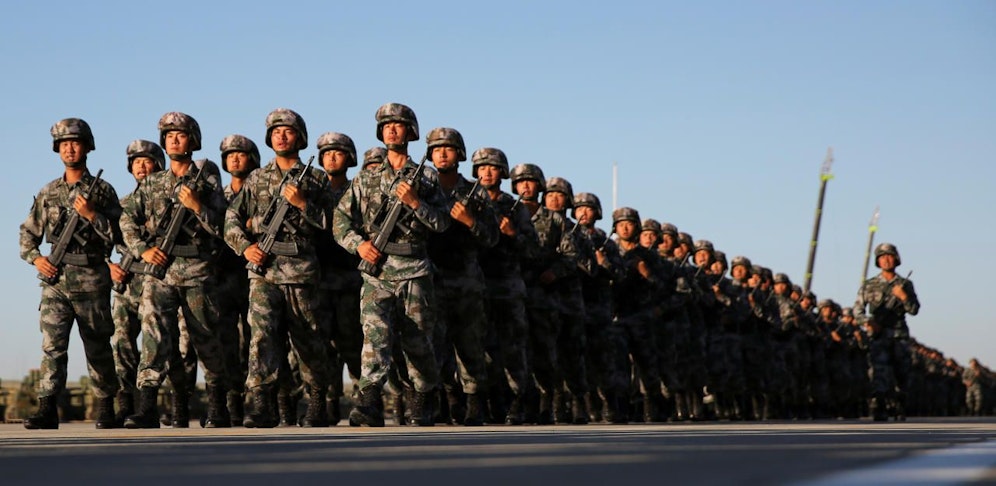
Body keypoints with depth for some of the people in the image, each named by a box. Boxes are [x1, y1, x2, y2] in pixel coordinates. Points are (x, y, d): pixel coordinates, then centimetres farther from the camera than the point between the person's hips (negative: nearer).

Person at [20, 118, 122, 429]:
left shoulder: (103, 192, 4)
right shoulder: (48, 193, 13)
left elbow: (119, 236, -2)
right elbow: (28, 233, 18)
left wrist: (91, 214, -14)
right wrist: (36, 258, 0)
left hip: (91, 281, -2)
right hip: (55, 279, 2)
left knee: (98, 348, 5)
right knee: (52, 345, -10)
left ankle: (105, 409, 17)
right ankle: (47, 409, -15)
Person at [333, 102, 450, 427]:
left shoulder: (426, 178, 11)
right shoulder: (365, 179, 14)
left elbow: (442, 223, 3)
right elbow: (340, 220, 11)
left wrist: (414, 202, -11)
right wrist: (358, 243, -7)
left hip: (414, 271, 0)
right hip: (376, 270, 0)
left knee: (418, 342, 6)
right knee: (375, 334, -18)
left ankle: (422, 405, 25)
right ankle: (371, 403, -29)